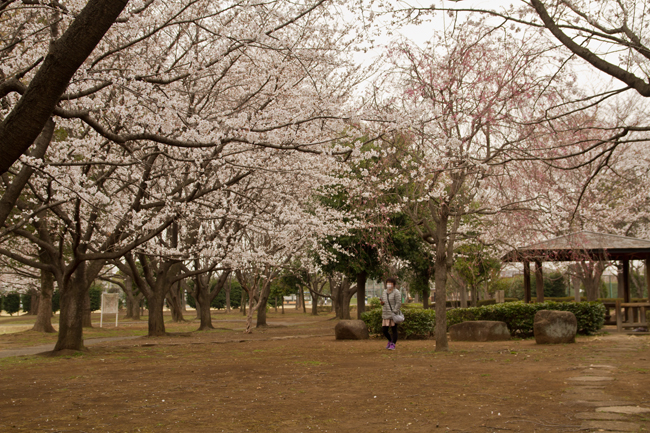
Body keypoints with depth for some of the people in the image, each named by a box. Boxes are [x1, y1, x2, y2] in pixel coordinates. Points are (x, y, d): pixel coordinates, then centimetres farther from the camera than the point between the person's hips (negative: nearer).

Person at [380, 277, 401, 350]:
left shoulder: (396, 292, -8)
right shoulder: (384, 292, 12)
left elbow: (398, 303, -13)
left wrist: (394, 311, -19)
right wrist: (382, 303, 2)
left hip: (393, 315, -6)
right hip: (385, 315, 6)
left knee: (394, 330, 1)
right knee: (384, 330, 4)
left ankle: (393, 345, 8)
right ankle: (390, 340, 28)